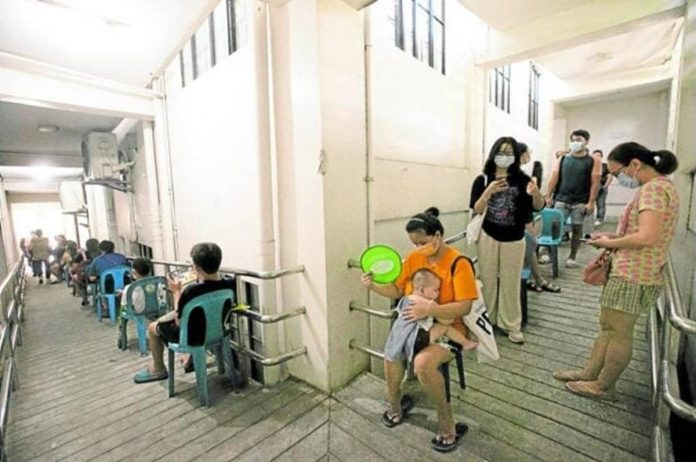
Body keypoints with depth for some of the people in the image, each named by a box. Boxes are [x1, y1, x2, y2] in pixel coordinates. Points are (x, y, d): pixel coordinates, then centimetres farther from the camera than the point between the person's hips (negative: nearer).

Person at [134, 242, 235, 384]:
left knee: (153, 327, 22)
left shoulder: (191, 291, -33)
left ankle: (158, 369, 41)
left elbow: (179, 322, -16)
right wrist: (200, 279, 0)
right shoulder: (230, 284, -19)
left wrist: (176, 291, -9)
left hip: (193, 336, -5)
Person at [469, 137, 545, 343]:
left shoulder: (522, 179, -2)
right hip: (488, 237, 0)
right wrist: (488, 192, -26)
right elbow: (476, 210, -9)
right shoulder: (482, 180, -2)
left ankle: (512, 325, 20)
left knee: (511, 283, 8)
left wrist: (536, 193, -27)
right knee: (487, 280, 9)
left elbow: (538, 207, -5)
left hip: (514, 239, 0)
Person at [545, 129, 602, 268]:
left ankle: (572, 257, 16)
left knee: (576, 228, 5)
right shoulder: (562, 158, 7)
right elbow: (554, 178, 4)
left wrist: (591, 202, -9)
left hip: (581, 202, -1)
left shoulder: (594, 160, 1)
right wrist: (548, 196, -3)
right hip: (561, 200, 1)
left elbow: (595, 183, -3)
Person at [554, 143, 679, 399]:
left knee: (618, 333, 5)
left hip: (633, 277, -10)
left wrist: (609, 243, -13)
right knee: (608, 326, 16)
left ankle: (603, 386, 21)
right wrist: (613, 237, 9)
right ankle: (589, 373, 29)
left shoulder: (653, 188, -17)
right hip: (629, 272, 10)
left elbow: (647, 237, -27)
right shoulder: (660, 186, 15)